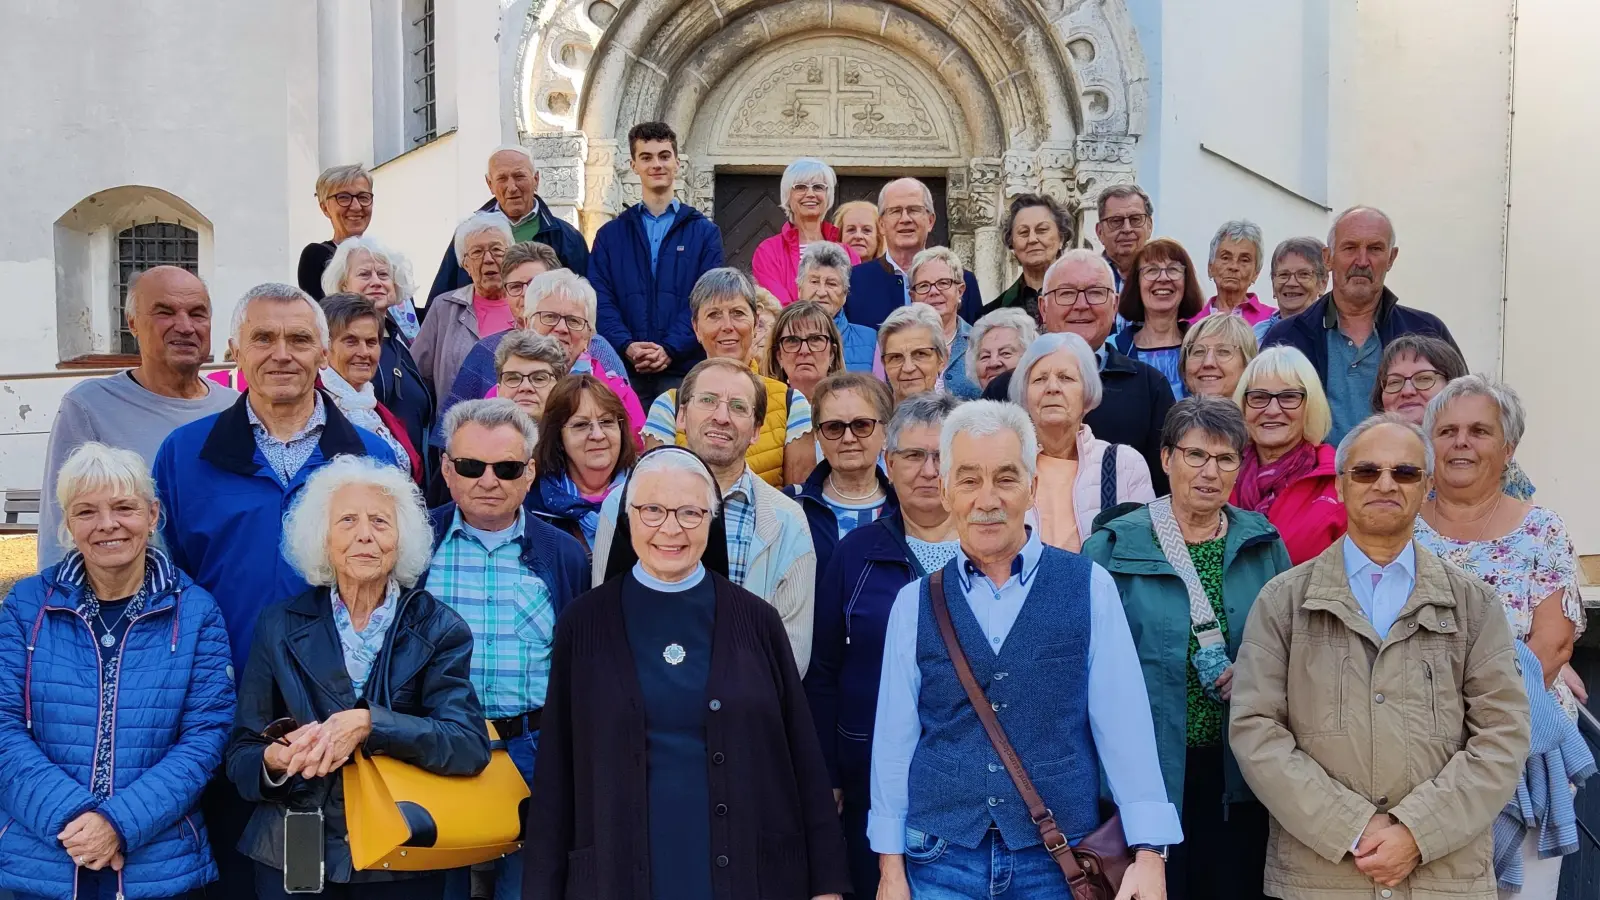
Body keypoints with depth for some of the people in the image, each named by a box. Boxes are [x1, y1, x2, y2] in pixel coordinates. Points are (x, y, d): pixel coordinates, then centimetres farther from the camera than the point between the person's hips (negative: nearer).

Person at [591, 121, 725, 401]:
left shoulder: (704, 233, 10)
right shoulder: (610, 235, 14)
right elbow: (601, 300, 4)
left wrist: (670, 349, -15)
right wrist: (626, 346, -15)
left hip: (685, 369, -1)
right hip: (626, 371, 1)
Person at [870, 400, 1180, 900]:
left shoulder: (1089, 588, -3)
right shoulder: (914, 604, 1)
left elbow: (1124, 725, -5)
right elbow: (894, 739, 3)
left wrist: (1148, 855, -9)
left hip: (1060, 859, -1)